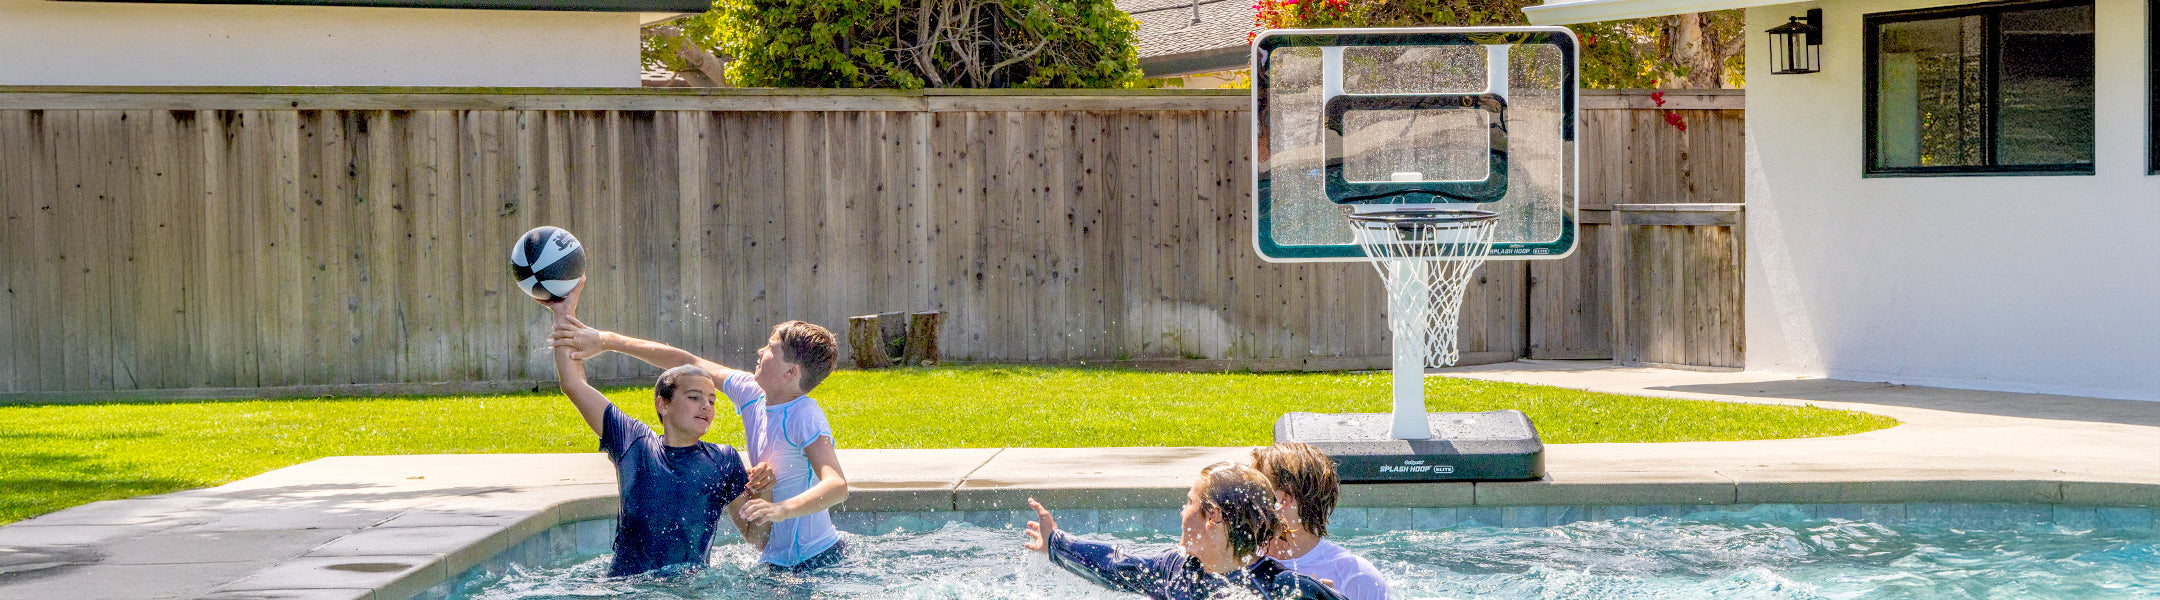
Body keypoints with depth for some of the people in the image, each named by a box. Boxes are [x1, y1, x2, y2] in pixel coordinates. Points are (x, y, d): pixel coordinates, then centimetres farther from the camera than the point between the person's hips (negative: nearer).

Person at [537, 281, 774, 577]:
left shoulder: (723, 460, 11)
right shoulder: (633, 442, 10)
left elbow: (756, 538, 13)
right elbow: (574, 384, 14)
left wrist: (763, 493, -6)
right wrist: (565, 313, 14)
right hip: (623, 589, 0)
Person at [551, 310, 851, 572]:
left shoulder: (805, 417, -22)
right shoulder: (751, 392, 2)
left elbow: (837, 485, -35)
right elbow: (686, 363, 7)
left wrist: (782, 509, -52)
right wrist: (607, 341, 7)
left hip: (813, 563, -8)